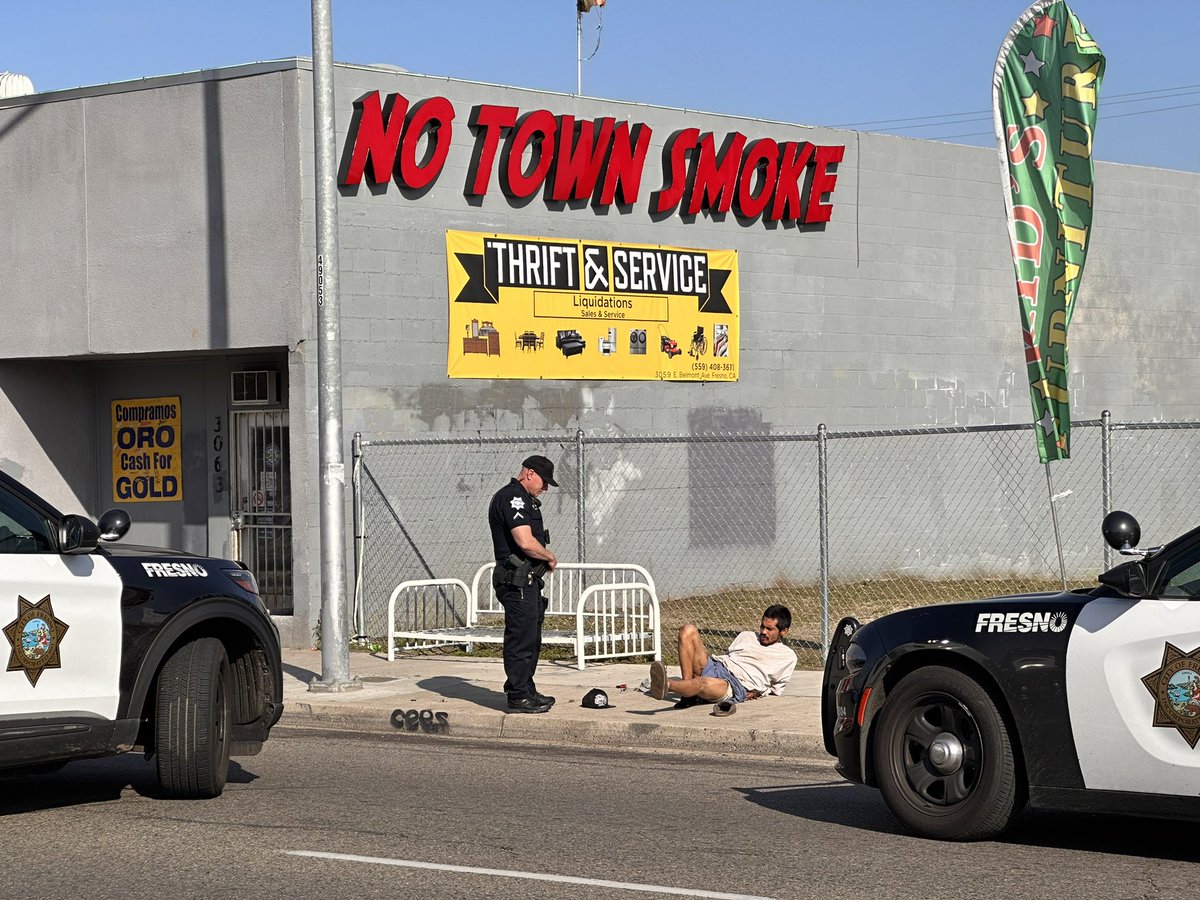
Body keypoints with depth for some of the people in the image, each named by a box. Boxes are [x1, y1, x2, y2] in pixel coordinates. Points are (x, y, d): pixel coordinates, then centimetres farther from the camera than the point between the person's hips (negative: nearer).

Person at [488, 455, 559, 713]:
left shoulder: (522, 499, 19)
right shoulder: (512, 498, -16)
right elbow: (525, 542, -24)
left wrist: (544, 559, 11)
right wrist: (551, 557, -9)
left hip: (527, 580, 11)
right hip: (517, 582, -11)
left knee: (531, 639, 16)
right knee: (521, 638, -6)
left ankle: (525, 690, 25)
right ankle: (519, 697, -3)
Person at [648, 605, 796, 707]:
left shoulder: (787, 656, 17)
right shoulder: (746, 636, 30)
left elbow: (777, 688, 18)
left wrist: (758, 693, 0)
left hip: (737, 686, -6)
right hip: (714, 666, 7)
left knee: (707, 684, -43)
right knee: (688, 630, -15)